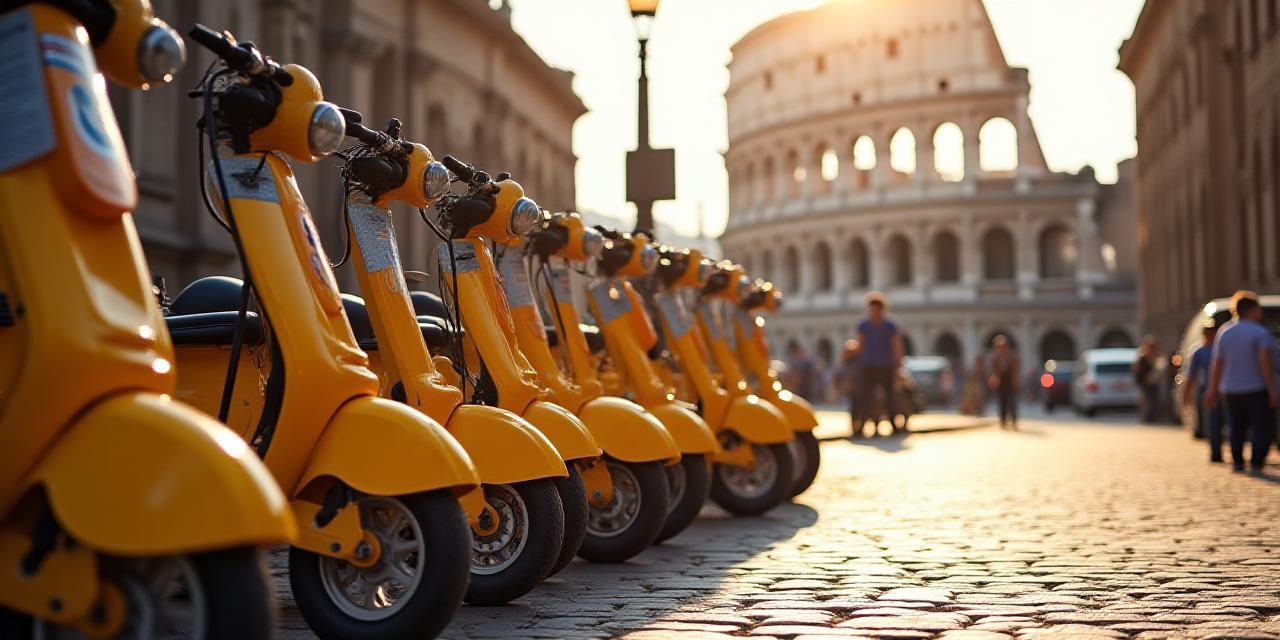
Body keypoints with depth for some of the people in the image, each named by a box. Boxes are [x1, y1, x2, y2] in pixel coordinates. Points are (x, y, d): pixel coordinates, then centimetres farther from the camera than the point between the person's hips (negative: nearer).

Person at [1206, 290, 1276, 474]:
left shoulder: (1224, 332, 4)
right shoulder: (1260, 332, -11)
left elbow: (1217, 365, 3)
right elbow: (1265, 363, -19)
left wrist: (1213, 390, 8)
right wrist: (1272, 391, -19)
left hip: (1230, 390, 5)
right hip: (1256, 389, -5)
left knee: (1236, 427, 16)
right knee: (1263, 427, 1)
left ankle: (1237, 462, 18)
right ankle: (1256, 464, -8)